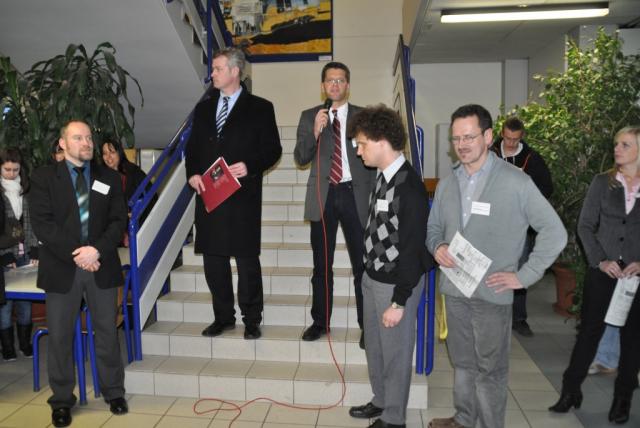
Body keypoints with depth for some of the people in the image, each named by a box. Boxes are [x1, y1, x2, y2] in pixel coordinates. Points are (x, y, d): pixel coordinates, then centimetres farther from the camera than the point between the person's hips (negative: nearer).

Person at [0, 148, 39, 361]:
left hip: (25, 255, 3)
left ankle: (25, 343, 19)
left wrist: (35, 250, 2)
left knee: (25, 300, 7)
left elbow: (31, 222, 8)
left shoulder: (25, 191, 9)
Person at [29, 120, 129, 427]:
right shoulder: (44, 177, 3)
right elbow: (42, 223, -7)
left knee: (107, 332, 9)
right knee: (60, 337, 7)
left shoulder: (109, 177, 8)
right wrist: (76, 255, -15)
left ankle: (114, 393, 24)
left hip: (102, 265, 2)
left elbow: (119, 220, 1)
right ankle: (61, 400, 22)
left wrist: (97, 250, -14)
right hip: (62, 267, -1)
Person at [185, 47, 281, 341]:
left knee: (247, 259, 2)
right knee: (213, 259, 10)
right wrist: (192, 173, 0)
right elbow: (192, 147, 18)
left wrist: (250, 166, -18)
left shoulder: (259, 108, 2)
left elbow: (273, 149, -1)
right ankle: (223, 317, 25)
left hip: (243, 195, -5)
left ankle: (251, 320, 16)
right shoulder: (204, 108, 16)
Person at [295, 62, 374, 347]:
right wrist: (315, 132, -16)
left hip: (355, 195, -1)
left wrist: (373, 197, 2)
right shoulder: (309, 116, 7)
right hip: (323, 195, 1)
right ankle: (320, 321, 25)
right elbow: (300, 158, 0)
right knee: (322, 265, 10)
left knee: (362, 264, 4)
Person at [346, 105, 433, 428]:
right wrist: (369, 274, 14)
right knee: (374, 345, 23)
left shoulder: (409, 186, -23)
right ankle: (381, 401, 45)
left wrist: (399, 302, -18)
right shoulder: (383, 176, 2)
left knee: (395, 350, 11)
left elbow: (412, 248, -21)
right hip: (373, 276, 8)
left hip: (397, 283, -8)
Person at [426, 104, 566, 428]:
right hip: (454, 289, 5)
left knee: (490, 368, 8)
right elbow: (433, 227, 17)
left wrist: (525, 276, -11)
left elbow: (554, 232, -8)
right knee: (462, 362, 20)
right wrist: (437, 247, -5)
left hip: (492, 293, -5)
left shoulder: (516, 182, -11)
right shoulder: (446, 184, 6)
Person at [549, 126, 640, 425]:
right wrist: (600, 260, -10)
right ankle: (570, 390, 18)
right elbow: (585, 225, 0)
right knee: (589, 331, 5)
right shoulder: (602, 182, 1)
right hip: (602, 271, 0)